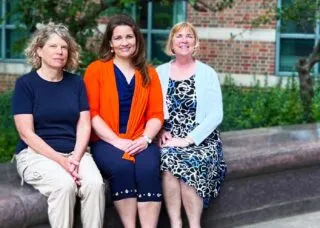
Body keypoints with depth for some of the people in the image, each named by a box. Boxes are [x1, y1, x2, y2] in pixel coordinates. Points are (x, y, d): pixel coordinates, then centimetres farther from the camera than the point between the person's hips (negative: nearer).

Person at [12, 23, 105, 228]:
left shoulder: (76, 82, 11)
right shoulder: (25, 83, -2)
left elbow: (84, 126, 6)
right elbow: (26, 133, -8)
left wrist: (75, 158, -13)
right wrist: (61, 160, -18)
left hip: (74, 152, 3)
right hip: (36, 153, -3)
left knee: (95, 183, -28)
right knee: (64, 185, -34)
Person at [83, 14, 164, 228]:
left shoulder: (149, 73, 14)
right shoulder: (96, 69, 4)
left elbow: (156, 114, 8)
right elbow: (92, 113, -3)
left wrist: (145, 139, -11)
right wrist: (116, 141, -14)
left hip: (139, 142, 2)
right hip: (105, 141, -2)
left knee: (148, 168, -30)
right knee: (122, 167, -33)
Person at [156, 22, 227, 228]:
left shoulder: (207, 73, 3)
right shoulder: (160, 73, 10)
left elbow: (216, 114, -5)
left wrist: (189, 139, -15)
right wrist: (161, 132, -12)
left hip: (201, 139, -1)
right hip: (169, 139, 1)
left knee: (189, 164, -32)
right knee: (169, 159, -31)